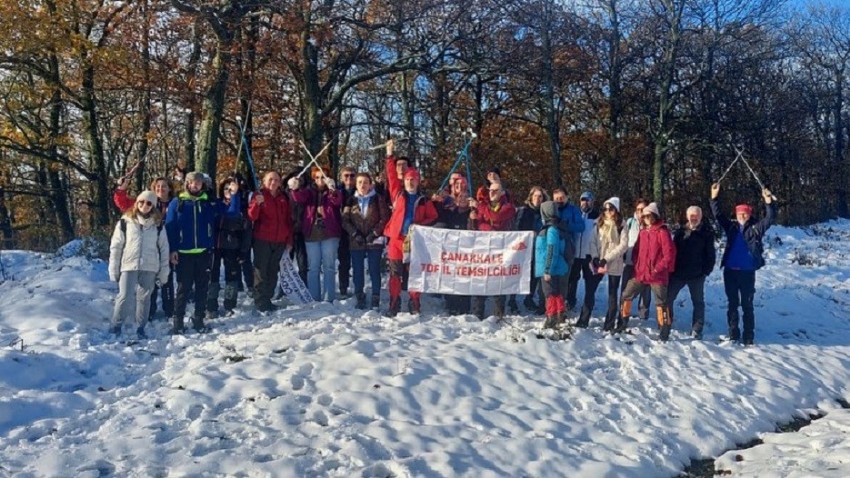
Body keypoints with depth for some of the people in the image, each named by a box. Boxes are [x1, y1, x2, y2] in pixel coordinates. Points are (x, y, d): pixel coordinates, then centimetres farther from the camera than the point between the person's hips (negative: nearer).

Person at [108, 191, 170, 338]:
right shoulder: (125, 222, 0)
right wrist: (114, 269, -1)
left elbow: (164, 249, 6)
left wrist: (163, 271, 3)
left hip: (149, 267, 2)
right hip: (129, 266, -2)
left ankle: (140, 328, 20)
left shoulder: (158, 224, 4)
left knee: (144, 298, 8)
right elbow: (116, 247, 2)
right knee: (124, 297, -7)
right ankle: (116, 326, 9)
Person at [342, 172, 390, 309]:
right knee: (358, 271, 7)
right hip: (356, 242, 2)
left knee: (375, 270, 0)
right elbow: (345, 220, 2)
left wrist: (374, 233, -11)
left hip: (374, 241, -2)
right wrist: (355, 234, -9)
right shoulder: (351, 200, 6)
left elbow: (384, 219, -3)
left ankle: (376, 299, 8)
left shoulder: (378, 200, 1)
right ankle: (360, 298, 19)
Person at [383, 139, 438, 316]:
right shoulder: (398, 194, 8)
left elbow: (433, 217, 12)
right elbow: (392, 175, 4)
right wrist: (390, 155, -2)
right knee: (395, 273, 3)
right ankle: (394, 305, 9)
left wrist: (420, 224, -5)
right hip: (396, 238, 0)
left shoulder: (424, 201, 9)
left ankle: (415, 305, 11)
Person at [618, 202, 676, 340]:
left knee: (661, 303, 2)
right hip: (640, 273, 7)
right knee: (626, 296, 10)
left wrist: (658, 268, -16)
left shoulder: (662, 232, -10)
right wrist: (637, 266, 4)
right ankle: (622, 323, 24)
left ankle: (664, 331, 10)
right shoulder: (642, 232, 10)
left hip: (657, 275, -6)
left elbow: (669, 254, -14)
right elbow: (636, 251, 17)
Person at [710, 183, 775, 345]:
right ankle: (733, 334, 19)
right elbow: (718, 215, 5)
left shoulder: (755, 228, 1)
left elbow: (770, 218, -10)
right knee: (732, 304, 10)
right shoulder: (731, 227, 8)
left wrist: (769, 202, -25)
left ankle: (748, 337, 8)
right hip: (730, 271, 3)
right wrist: (714, 198, -8)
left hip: (747, 272, -3)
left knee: (747, 305, 2)